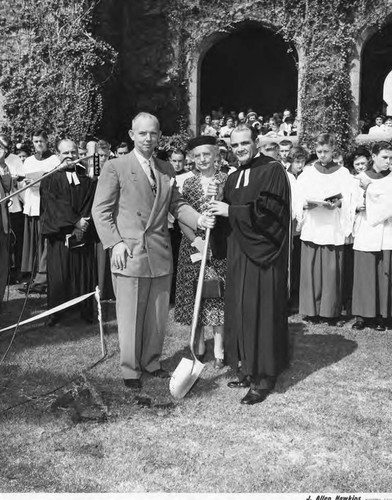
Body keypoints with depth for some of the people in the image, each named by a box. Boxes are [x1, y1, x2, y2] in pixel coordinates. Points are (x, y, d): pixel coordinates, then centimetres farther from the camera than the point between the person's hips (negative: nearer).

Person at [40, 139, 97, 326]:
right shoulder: (50, 179, 3)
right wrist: (75, 221, -16)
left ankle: (87, 311, 13)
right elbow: (53, 205, -7)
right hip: (59, 234, -2)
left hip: (84, 234, 2)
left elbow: (92, 204, 3)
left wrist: (84, 223, -12)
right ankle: (55, 312, 11)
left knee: (85, 273, 3)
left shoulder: (87, 178, 10)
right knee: (58, 274, -1)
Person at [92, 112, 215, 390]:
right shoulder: (116, 168, -3)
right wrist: (115, 243, -14)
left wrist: (198, 219, -7)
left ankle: (152, 362, 31)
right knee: (130, 317, 4)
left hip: (161, 254, 5)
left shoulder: (166, 169, 14)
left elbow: (177, 204, 12)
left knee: (158, 315, 14)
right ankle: (130, 370, 19)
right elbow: (101, 210, -4)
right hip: (129, 254, -5)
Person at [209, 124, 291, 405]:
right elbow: (230, 215, 16)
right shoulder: (233, 178, 16)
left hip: (264, 255, -7)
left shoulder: (272, 170, -7)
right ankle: (248, 370, 20)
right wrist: (218, 200, -4)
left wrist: (231, 211, -13)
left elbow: (269, 210, -16)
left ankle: (264, 377, 5)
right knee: (241, 312, 9)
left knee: (261, 313, -4)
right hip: (239, 254, 8)